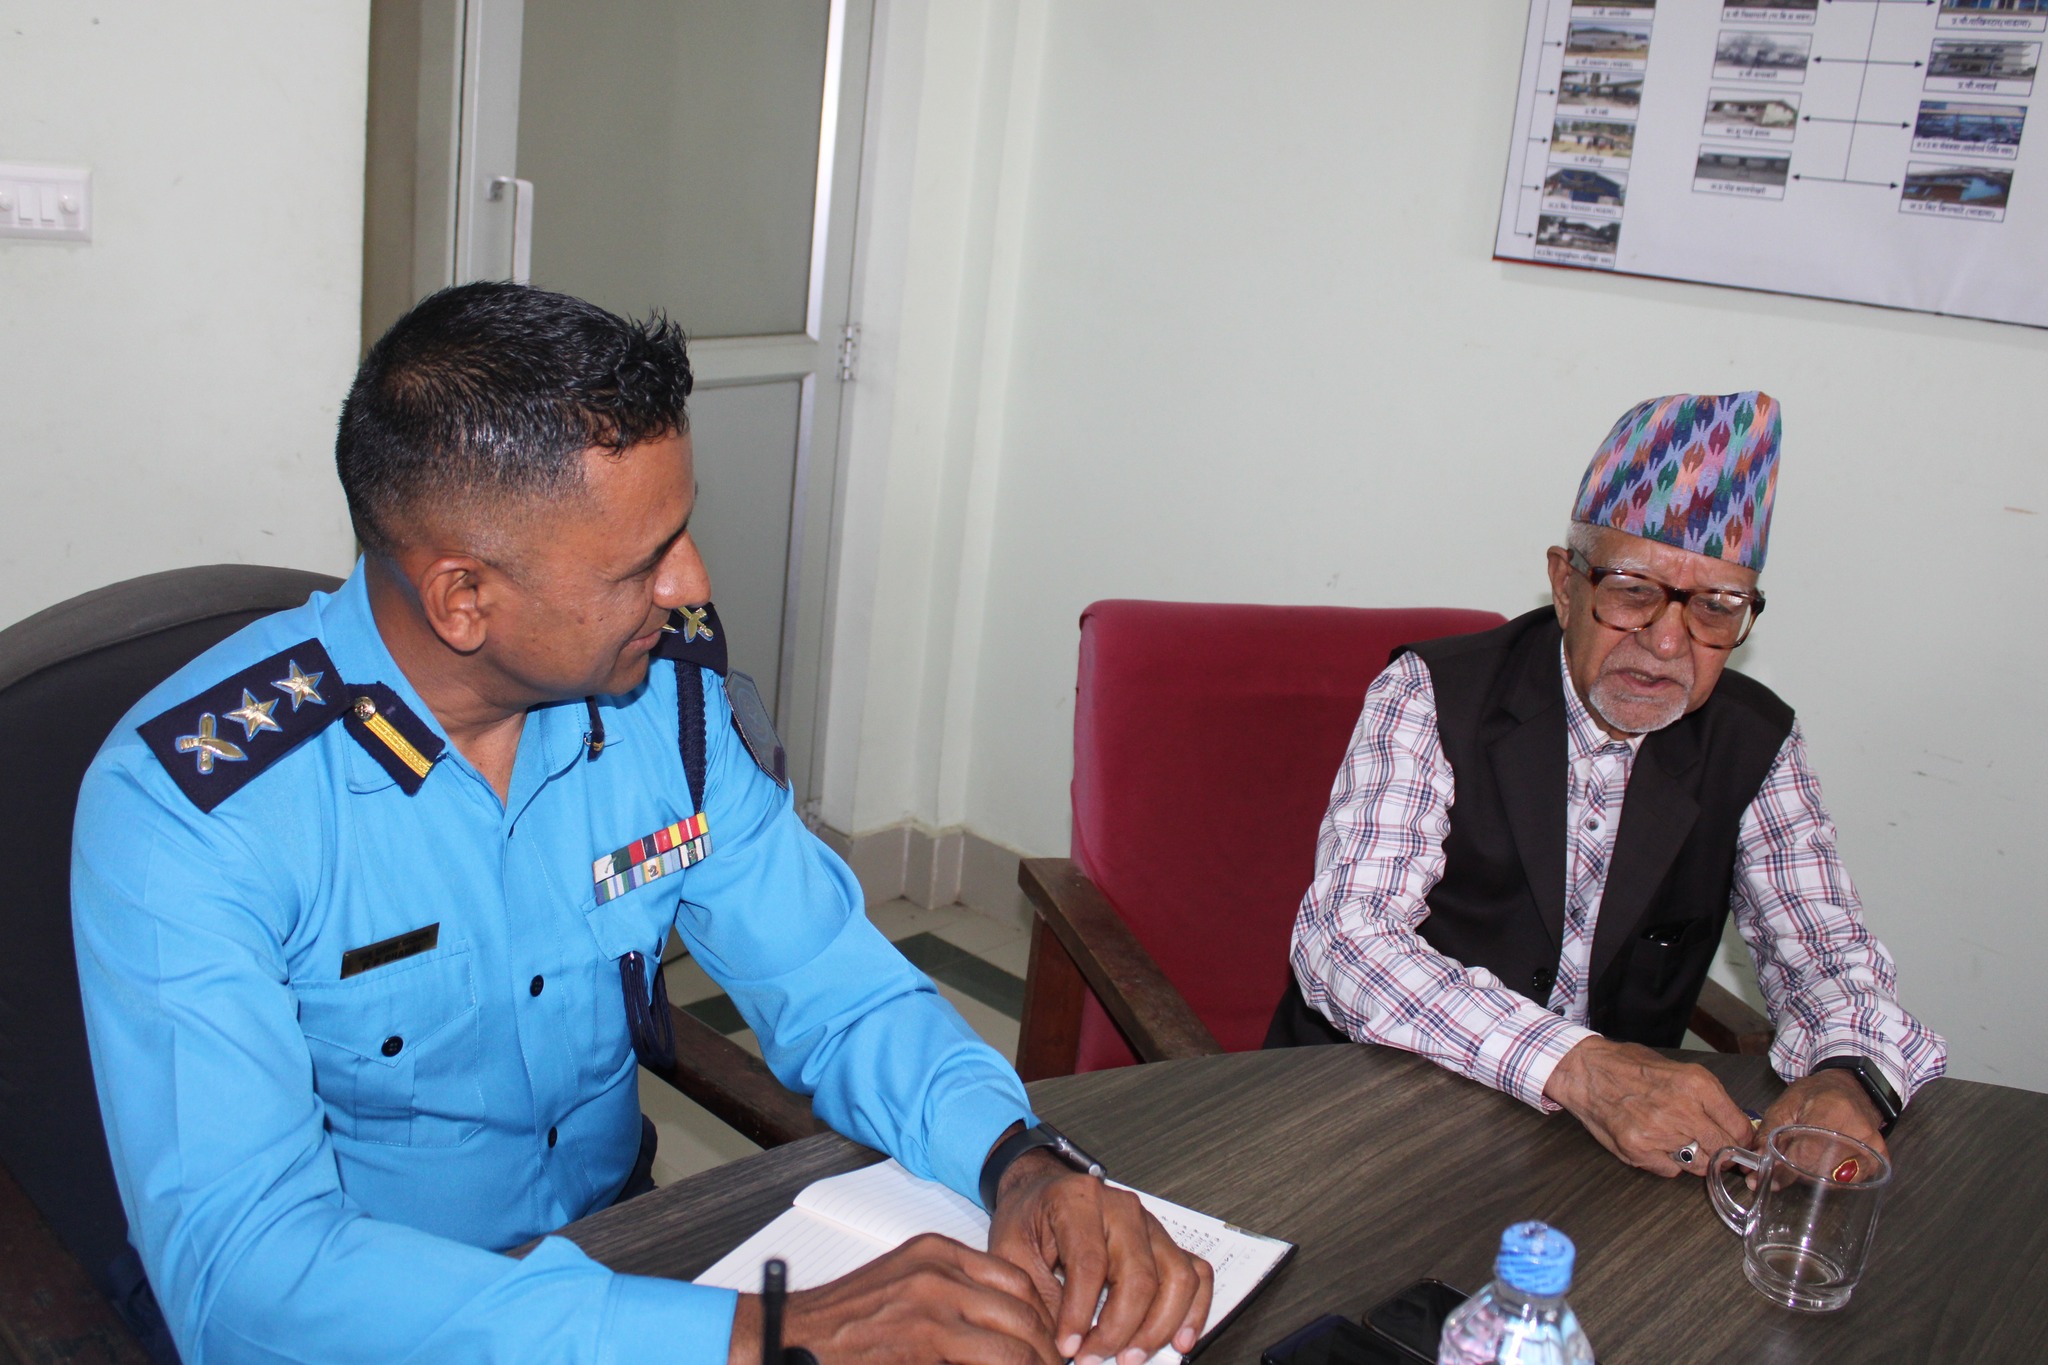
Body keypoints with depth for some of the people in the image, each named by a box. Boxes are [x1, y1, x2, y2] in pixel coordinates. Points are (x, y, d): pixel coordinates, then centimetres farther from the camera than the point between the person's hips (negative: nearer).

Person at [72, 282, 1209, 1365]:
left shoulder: (674, 697, -7)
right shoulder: (192, 802, -22)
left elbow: (839, 995, -1)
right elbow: (238, 1263, -31)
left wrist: (1020, 1162, -22)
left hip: (617, 1249, 3)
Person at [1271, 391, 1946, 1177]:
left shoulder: (1754, 745, 1)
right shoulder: (1430, 697, -12)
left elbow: (1827, 955, 4)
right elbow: (1342, 937, -23)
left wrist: (1850, 1076, -21)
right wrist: (1573, 1063, -36)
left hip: (1620, 1137, 4)